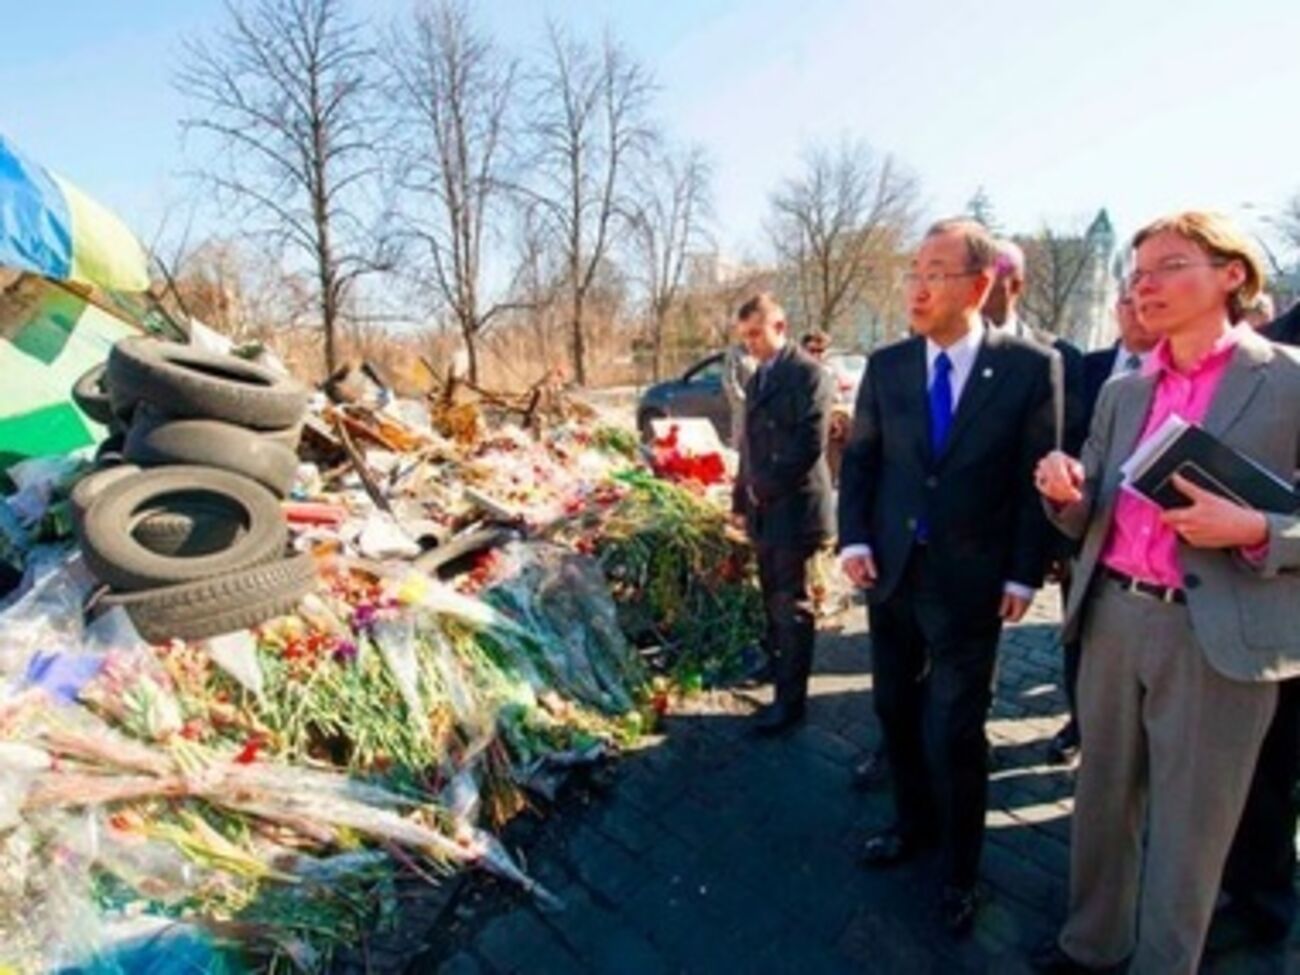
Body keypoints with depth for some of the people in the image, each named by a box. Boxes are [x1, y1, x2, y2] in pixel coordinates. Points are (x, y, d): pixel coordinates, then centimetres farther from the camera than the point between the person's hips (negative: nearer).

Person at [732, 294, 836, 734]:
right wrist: (744, 496, 12)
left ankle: (790, 698, 9)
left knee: (791, 605, -1)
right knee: (773, 598, 19)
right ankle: (777, 662, 37)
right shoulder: (758, 377, 15)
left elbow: (809, 445, -19)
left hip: (793, 507, -8)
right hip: (764, 509, 8)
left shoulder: (807, 372, -11)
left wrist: (765, 488, -13)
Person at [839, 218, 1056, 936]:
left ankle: (958, 871, 29)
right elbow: (859, 460, 7)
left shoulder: (1029, 367, -7)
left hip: (969, 581, -4)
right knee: (896, 712, 18)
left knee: (953, 734, 3)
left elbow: (1037, 477, -4)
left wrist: (1024, 574, -6)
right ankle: (915, 826, 43)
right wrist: (854, 539, -4)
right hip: (891, 572, 4)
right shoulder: (885, 366, 3)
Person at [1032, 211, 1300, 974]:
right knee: (1102, 800, 18)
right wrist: (1068, 493, -11)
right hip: (1114, 619, 5)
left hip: (1218, 639, -5)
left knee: (1188, 831, 11)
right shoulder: (1122, 391, 9)